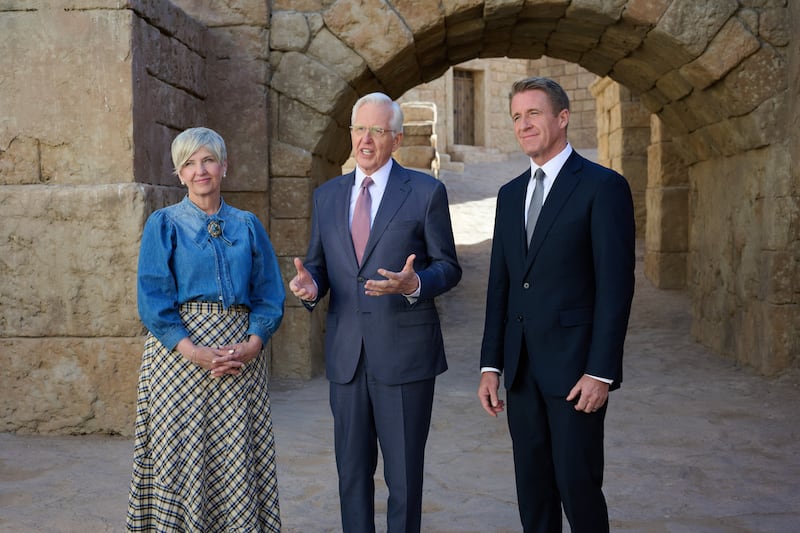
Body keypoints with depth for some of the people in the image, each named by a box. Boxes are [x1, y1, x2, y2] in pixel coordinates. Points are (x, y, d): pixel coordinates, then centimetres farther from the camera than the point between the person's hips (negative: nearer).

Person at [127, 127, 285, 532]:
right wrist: (193, 351, -16)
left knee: (239, 457, 3)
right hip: (179, 350, -2)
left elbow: (269, 294, 8)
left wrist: (253, 344, -10)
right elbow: (152, 297, -4)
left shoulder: (248, 226, 11)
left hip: (242, 356, 2)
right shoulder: (164, 224, 5)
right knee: (183, 456, -1)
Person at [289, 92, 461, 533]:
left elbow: (448, 267, -1)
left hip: (403, 353, -4)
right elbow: (318, 264, 14)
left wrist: (413, 285, -22)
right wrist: (310, 286, -9)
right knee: (352, 471, 13)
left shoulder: (426, 192, -2)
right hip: (345, 354, 4)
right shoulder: (327, 195, 11)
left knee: (404, 473, 5)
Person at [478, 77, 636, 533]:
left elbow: (616, 285, -12)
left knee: (577, 486, -2)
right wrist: (491, 365, 9)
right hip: (522, 367, 6)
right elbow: (500, 284, 13)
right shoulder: (511, 193, 13)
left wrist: (601, 371, -17)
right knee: (533, 488, 13)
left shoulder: (603, 186, -7)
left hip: (575, 365, -6)